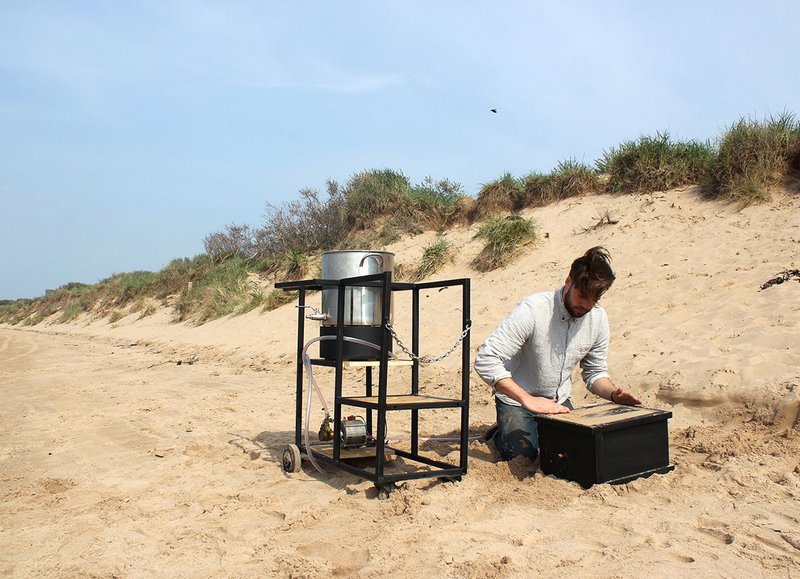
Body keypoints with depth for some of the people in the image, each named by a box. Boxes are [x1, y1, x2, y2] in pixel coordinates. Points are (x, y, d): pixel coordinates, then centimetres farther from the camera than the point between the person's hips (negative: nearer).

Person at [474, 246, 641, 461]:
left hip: (558, 403, 5)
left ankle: (541, 433, 23)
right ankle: (501, 433, 16)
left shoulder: (598, 319, -8)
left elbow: (595, 372, 5)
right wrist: (528, 400, -38)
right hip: (517, 402, -5)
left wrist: (613, 394, -18)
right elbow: (485, 360, -32)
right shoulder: (532, 310, -28)